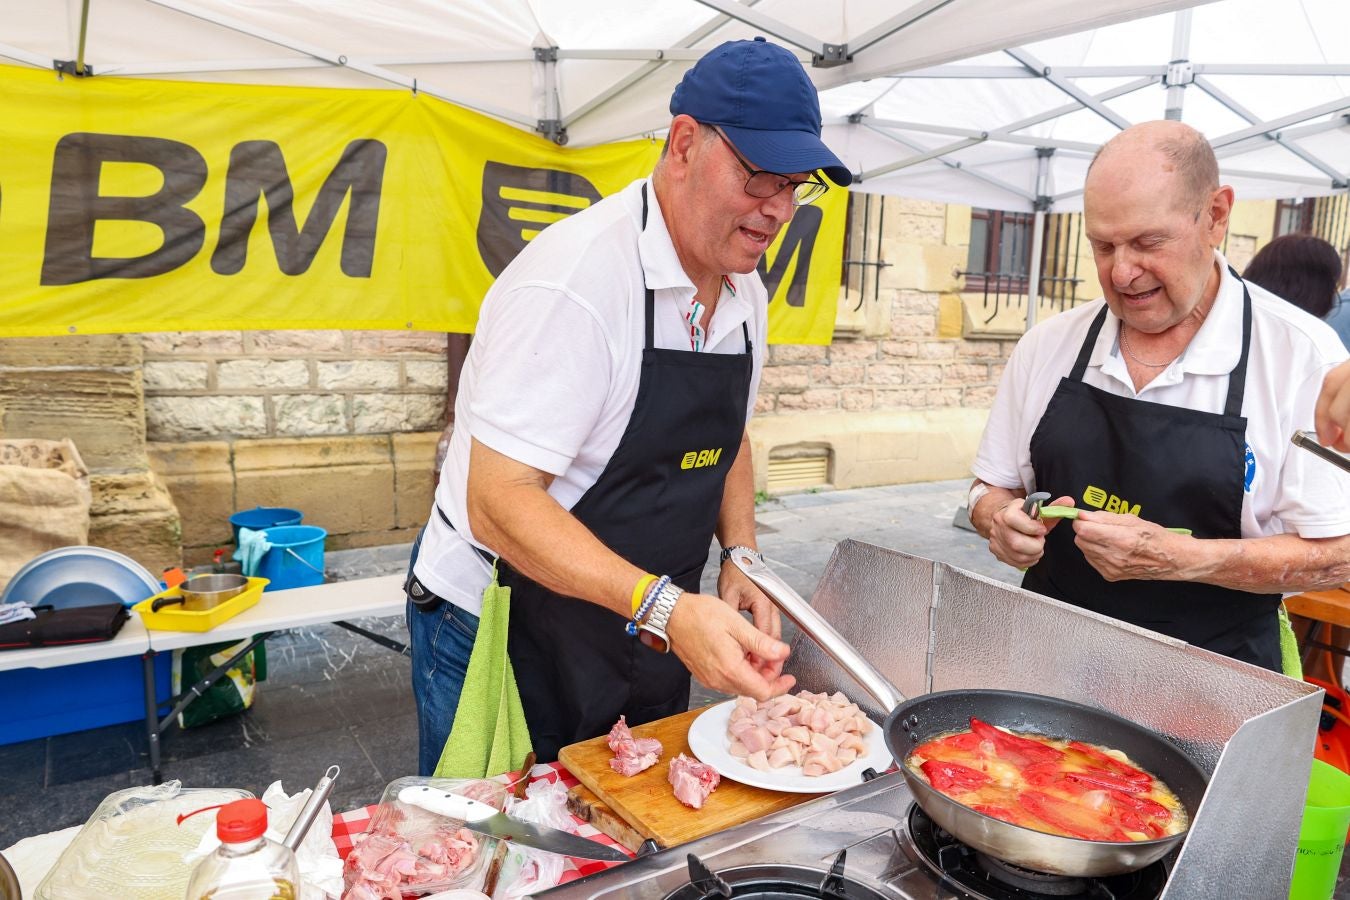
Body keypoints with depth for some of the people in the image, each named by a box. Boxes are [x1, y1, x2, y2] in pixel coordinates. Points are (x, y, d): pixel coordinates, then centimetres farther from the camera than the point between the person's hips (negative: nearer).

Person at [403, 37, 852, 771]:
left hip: (648, 637, 7)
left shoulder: (744, 292, 1)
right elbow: (497, 503, -28)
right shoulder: (574, 281, -25)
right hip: (504, 635, -7)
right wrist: (665, 606, -37)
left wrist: (740, 554, -1)